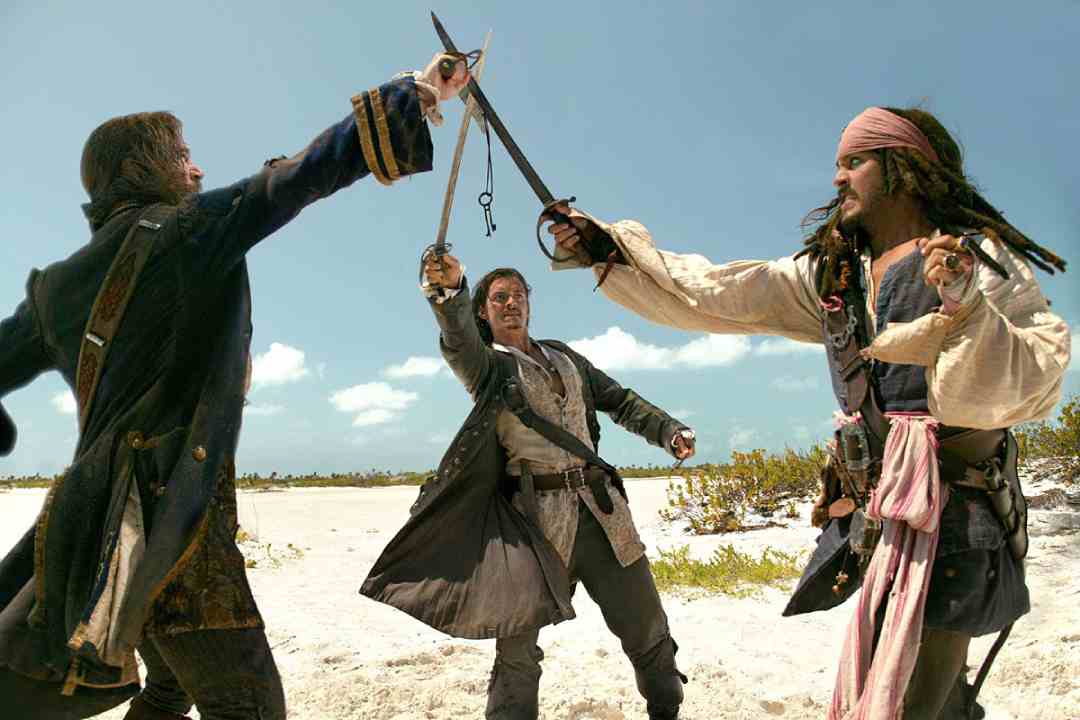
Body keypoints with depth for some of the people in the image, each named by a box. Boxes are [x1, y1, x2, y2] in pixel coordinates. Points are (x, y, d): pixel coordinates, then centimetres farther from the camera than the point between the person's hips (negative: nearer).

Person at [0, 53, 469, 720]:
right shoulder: (191, 226, -4)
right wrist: (421, 90, -2)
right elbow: (304, 174, -8)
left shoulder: (60, 282, 16)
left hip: (99, 506, 9)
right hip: (169, 505, -9)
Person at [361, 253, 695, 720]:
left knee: (647, 630, 13)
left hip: (598, 505, 5)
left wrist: (669, 430, 6)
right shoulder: (485, 365, 3)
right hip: (533, 515, -4)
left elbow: (621, 401, 23)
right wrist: (449, 292, -43)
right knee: (517, 650, -9)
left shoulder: (563, 355, 18)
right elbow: (458, 341, -21)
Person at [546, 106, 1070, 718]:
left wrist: (967, 308, -26)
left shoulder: (983, 256, -2)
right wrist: (608, 252, 0)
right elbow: (717, 295, 4)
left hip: (953, 512, -5)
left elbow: (1039, 381, -9)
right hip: (882, 509, 6)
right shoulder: (829, 273, 13)